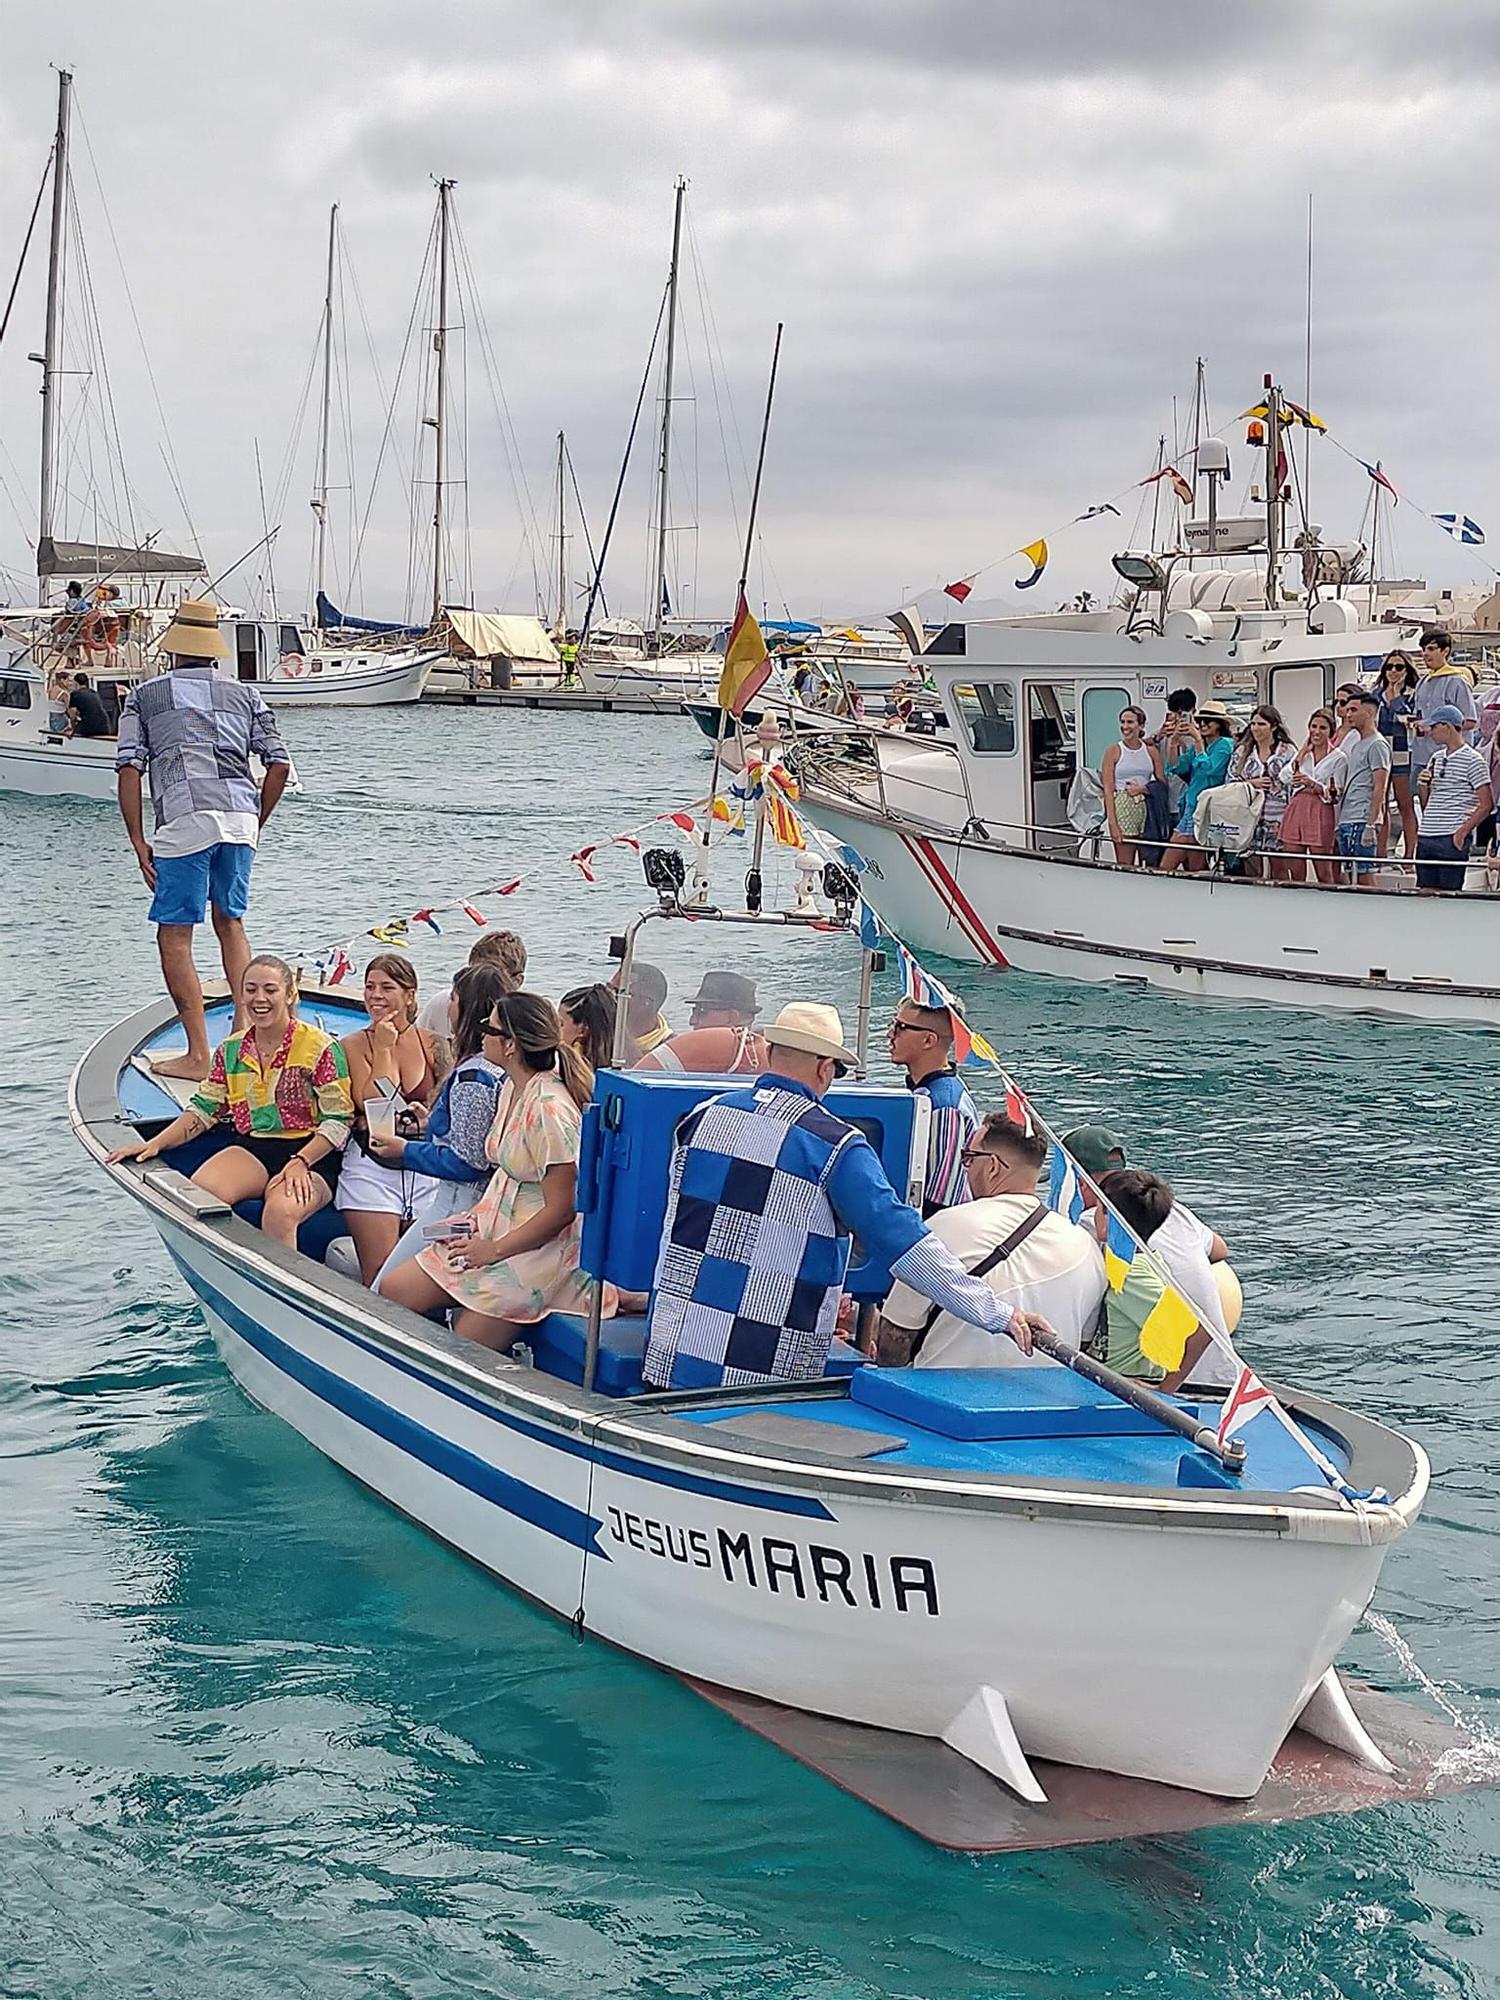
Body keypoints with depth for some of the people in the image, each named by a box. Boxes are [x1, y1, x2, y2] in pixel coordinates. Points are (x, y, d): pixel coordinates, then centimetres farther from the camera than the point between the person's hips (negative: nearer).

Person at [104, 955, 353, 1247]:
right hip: (250, 1150, 5)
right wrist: (155, 1144, 0)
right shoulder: (231, 1050, 13)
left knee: (280, 1213, -37)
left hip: (310, 1155, -4)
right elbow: (204, 1109, 15)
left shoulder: (320, 1048, -4)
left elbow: (339, 1121, -6)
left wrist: (300, 1163, -20)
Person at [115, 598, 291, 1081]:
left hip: (185, 820, -4)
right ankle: (244, 1030, 13)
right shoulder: (244, 694, 18)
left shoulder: (144, 695, 12)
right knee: (230, 923, 22)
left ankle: (198, 1055, 0)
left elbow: (129, 770, 2)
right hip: (240, 816, 4)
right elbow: (279, 765, 10)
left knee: (174, 936, 3)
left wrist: (138, 842, 5)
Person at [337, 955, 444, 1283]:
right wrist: (383, 1049, -8)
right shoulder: (354, 1045, 2)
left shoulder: (432, 1045, 7)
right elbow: (374, 1106, -11)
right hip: (372, 1168, -2)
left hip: (425, 1170, 2)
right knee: (380, 1284, -9)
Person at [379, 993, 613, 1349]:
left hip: (539, 1249, -10)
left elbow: (561, 1210, -21)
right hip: (493, 1231, 10)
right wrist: (478, 1219, 4)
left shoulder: (550, 1109, -23)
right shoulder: (512, 1088, 6)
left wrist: (495, 1249, -15)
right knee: (391, 1293, 5)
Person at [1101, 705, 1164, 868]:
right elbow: (1108, 789, -4)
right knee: (1125, 867, -6)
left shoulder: (1151, 751, 11)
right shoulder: (1114, 751, 2)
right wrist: (1112, 823, -13)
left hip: (1147, 807, 3)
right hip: (1123, 807, -3)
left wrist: (1143, 789, -8)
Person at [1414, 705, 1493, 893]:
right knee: (1426, 891, 4)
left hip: (1452, 838, -7)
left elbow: (1487, 805, -9)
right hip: (1425, 836, 7)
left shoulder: (1472, 760, -5)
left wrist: (1462, 832, -15)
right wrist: (1424, 786, 0)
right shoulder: (1436, 757, 17)